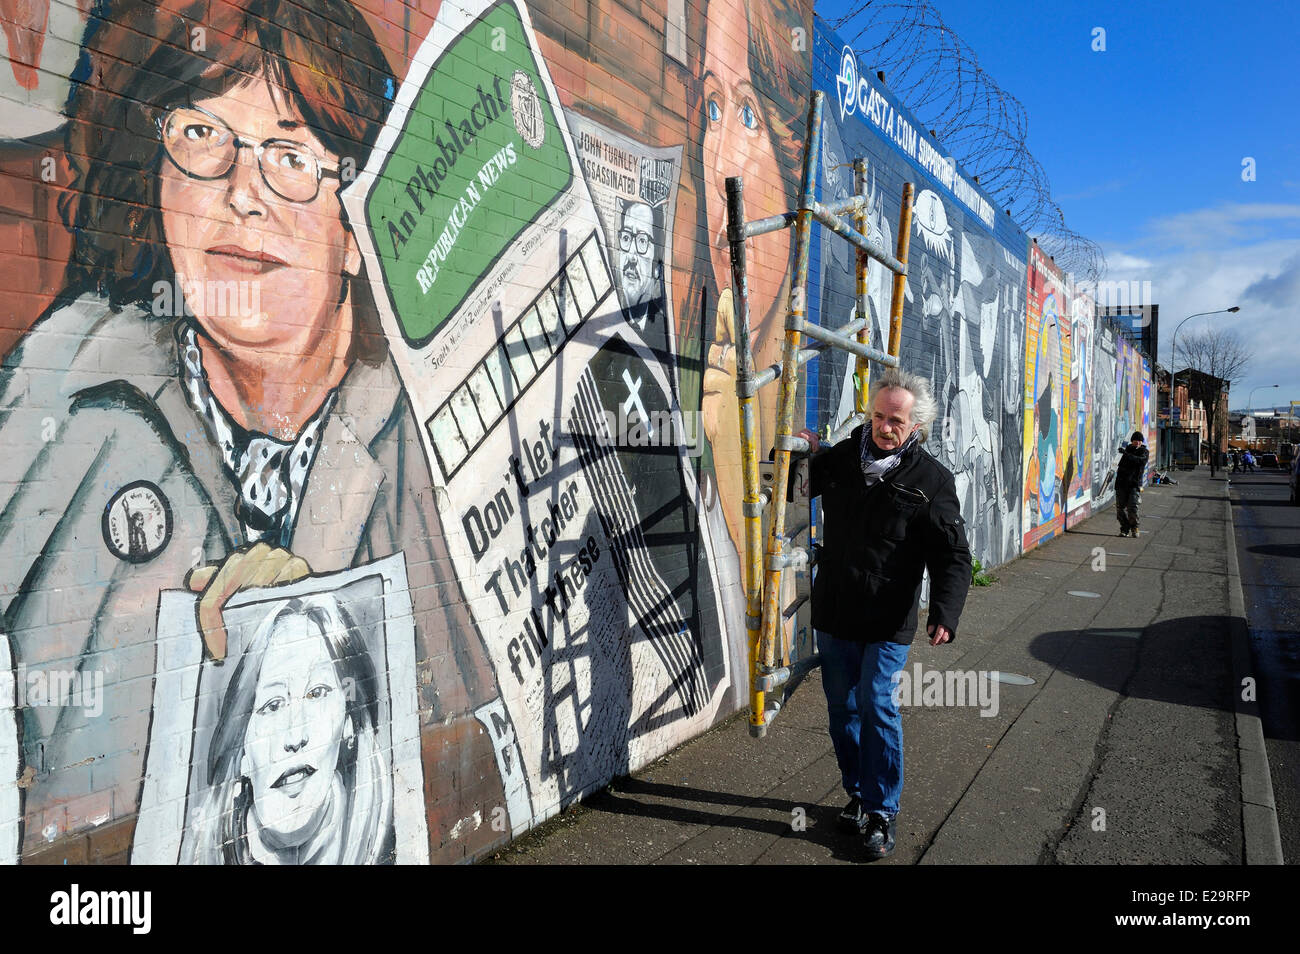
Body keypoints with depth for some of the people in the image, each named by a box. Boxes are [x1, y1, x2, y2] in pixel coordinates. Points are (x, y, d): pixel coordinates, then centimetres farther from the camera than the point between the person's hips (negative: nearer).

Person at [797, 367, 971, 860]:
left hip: (888, 621, -4)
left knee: (877, 707, -7)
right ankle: (858, 793, 32)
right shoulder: (841, 458, 3)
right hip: (834, 614, 4)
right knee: (842, 707, 13)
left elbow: (953, 556, -10)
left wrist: (945, 611, -25)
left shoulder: (932, 480, -7)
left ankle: (882, 813, 10)